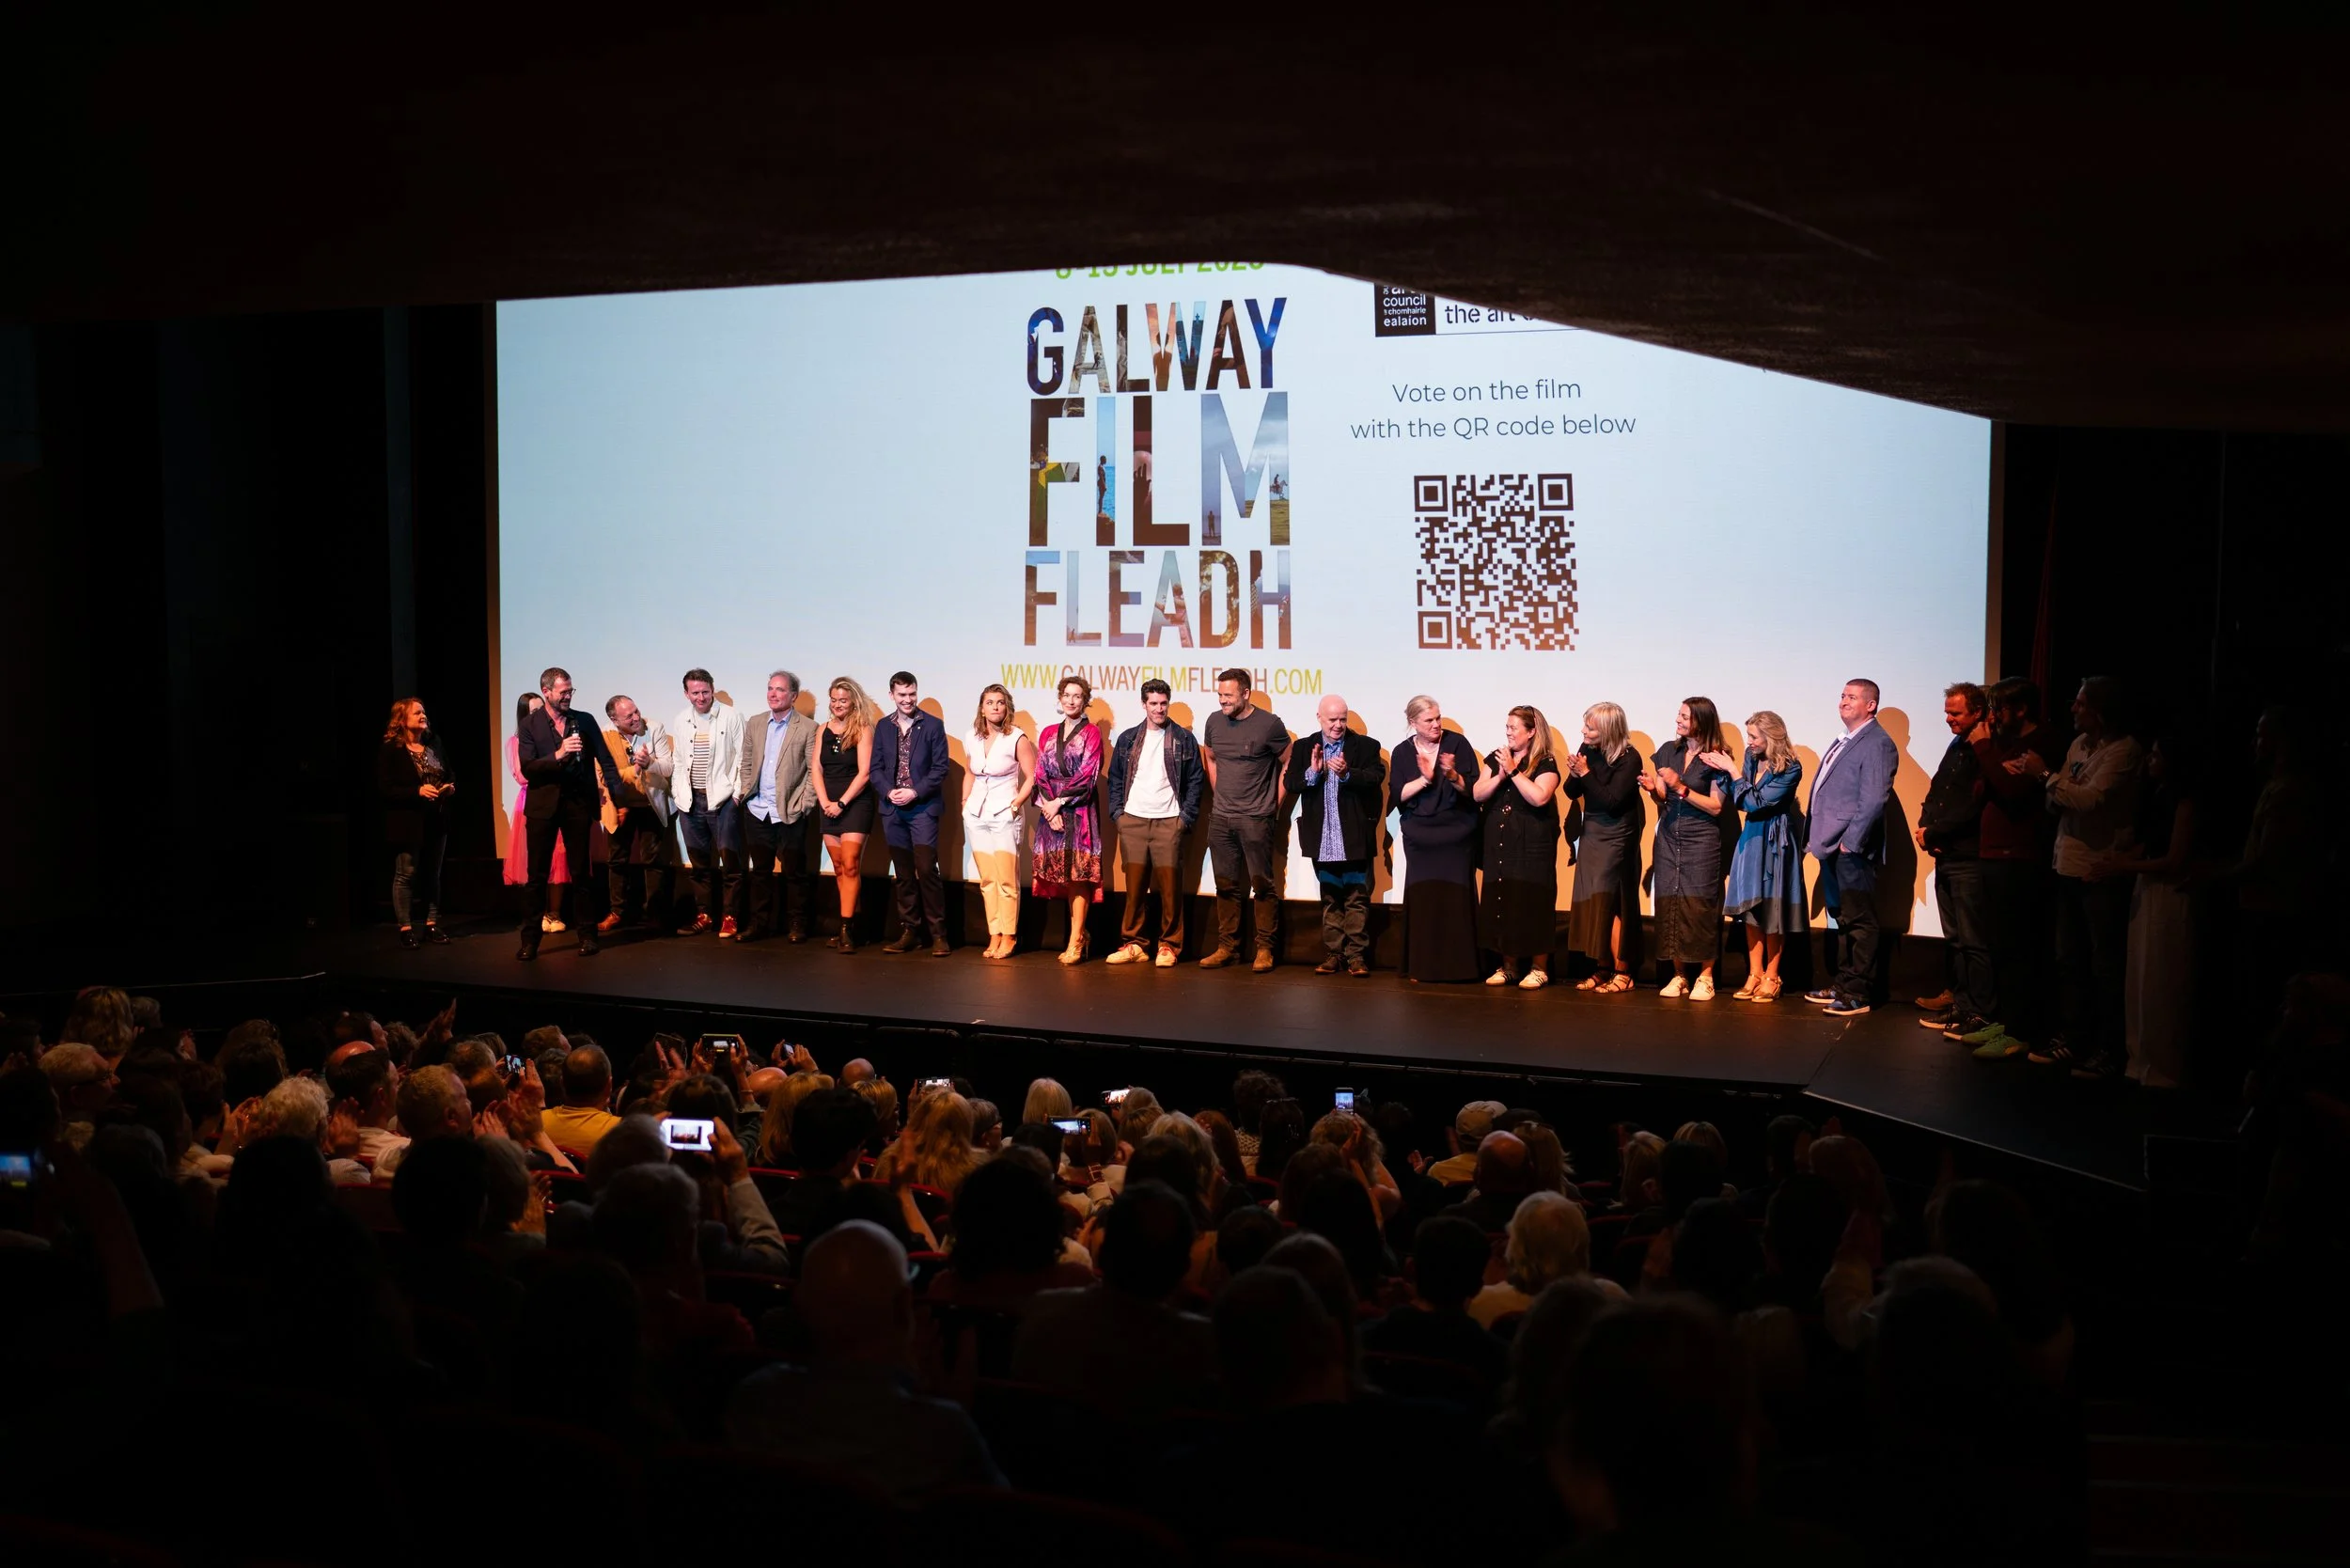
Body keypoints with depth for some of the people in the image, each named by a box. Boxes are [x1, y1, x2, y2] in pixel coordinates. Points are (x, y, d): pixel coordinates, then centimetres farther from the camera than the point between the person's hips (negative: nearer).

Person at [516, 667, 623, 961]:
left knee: (581, 871, 7)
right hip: (543, 806, -1)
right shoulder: (530, 725, 1)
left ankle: (587, 934, 14)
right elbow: (527, 768, -8)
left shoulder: (584, 721, 5)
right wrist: (558, 755, -22)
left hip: (578, 804, 1)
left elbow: (606, 761, 4)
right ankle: (530, 939, 7)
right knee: (537, 874, 2)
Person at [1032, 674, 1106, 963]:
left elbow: (1087, 776, -7)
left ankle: (1075, 943, -7)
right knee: (1062, 875, 3)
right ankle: (1079, 936, 11)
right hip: (1051, 811, 5)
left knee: (1078, 874, -7)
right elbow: (1040, 774, 8)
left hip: (1079, 811, -4)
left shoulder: (1091, 733, 1)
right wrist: (1049, 806, -7)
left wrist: (1060, 802, -11)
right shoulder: (1048, 734, 15)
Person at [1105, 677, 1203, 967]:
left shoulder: (1183, 739, 5)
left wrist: (1186, 817, -3)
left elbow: (1194, 781, 4)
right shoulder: (1128, 739, 12)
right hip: (1132, 821, 2)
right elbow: (1115, 779, 14)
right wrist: (1117, 812, 3)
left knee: (1169, 886, -3)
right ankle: (1133, 944, 7)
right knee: (1134, 885, 1)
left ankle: (1169, 946, 4)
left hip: (1168, 821, -2)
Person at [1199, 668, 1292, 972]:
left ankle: (1264, 949, 4)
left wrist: (1275, 806, -2)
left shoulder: (1269, 724, -8)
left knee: (1262, 884, -2)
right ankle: (1226, 947, 16)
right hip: (1221, 818, 5)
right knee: (1226, 886, 9)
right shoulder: (1214, 722, 6)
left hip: (1256, 819, -5)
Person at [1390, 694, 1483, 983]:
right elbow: (1397, 795, -2)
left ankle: (1457, 965, 0)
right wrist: (1424, 779, -15)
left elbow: (1472, 789, -4)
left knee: (1455, 898, -6)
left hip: (1456, 836, -2)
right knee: (1421, 899, -2)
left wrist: (1452, 775, -22)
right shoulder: (1403, 753, 6)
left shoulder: (1457, 743, -1)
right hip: (1419, 838, 2)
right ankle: (1422, 967, 4)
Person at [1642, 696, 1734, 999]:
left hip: (1701, 841, -4)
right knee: (1670, 904, 1)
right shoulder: (1669, 751, 9)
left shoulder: (1715, 759, -5)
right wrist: (1653, 789, -8)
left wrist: (1680, 788, -17)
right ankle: (1678, 975, 9)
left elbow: (1715, 806, -10)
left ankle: (1705, 977, 2)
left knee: (1699, 905, -6)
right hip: (1669, 838, 5)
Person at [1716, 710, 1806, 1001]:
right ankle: (1755, 974, 12)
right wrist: (1722, 770, -5)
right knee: (1751, 908, 6)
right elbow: (1740, 801, 7)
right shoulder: (1752, 758, 1)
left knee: (1772, 909, 0)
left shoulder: (1790, 768, -16)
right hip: (1750, 837, 6)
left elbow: (1756, 802, -19)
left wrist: (1732, 770, -16)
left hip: (1774, 841, -6)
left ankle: (1771, 977, 9)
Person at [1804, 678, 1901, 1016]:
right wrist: (1819, 838, 14)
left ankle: (1858, 994, 0)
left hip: (1853, 848, -9)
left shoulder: (1877, 744, -11)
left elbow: (1873, 800, -18)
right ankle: (1844, 983, 24)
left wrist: (1851, 841, -19)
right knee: (1844, 918, 16)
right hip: (1832, 847, 10)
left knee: (1859, 921, -3)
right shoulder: (1844, 742, 19)